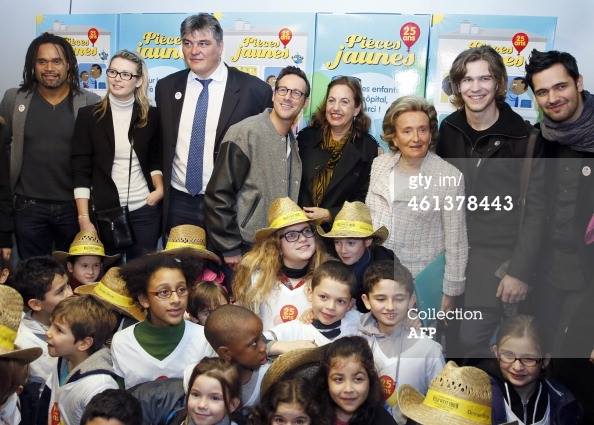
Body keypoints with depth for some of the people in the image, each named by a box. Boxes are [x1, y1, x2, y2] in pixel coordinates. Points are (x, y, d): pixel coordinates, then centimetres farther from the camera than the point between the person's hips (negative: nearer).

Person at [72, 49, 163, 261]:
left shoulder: (151, 115, 4)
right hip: (104, 210, -1)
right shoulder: (88, 115, -1)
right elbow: (81, 170, -3)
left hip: (145, 210, 1)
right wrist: (84, 219, -8)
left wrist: (159, 188, -4)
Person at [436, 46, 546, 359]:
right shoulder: (449, 130, 3)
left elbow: (535, 208, -10)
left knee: (471, 339, -9)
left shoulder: (523, 137, -10)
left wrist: (521, 271, -14)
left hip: (499, 254, -4)